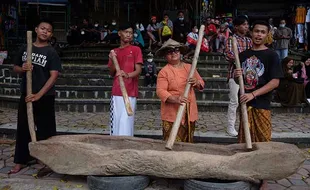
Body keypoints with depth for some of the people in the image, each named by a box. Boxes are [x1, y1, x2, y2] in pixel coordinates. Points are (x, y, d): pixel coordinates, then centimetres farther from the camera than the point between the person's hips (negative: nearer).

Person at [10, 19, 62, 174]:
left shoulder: (51, 53, -6)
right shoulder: (25, 49, 7)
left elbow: (54, 76, -13)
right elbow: (15, 68, 15)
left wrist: (39, 94, -21)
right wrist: (22, 69, -10)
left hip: (45, 97, -4)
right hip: (26, 95, 4)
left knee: (45, 130, 4)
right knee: (23, 128, 10)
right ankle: (20, 161, 21)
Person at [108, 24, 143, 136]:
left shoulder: (136, 49, 1)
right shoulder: (115, 52, 15)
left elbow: (138, 70, -8)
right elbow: (112, 73, 13)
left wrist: (128, 75, -28)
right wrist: (112, 60, -5)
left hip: (130, 92, -4)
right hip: (116, 92, 5)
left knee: (125, 121, -8)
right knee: (115, 121, 7)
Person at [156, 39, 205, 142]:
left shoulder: (189, 68, 12)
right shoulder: (164, 72, -4)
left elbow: (201, 84, 18)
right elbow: (160, 91, -13)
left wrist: (196, 82, -6)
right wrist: (175, 99, -29)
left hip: (190, 113, 5)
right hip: (173, 114, -5)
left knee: (188, 143, 13)